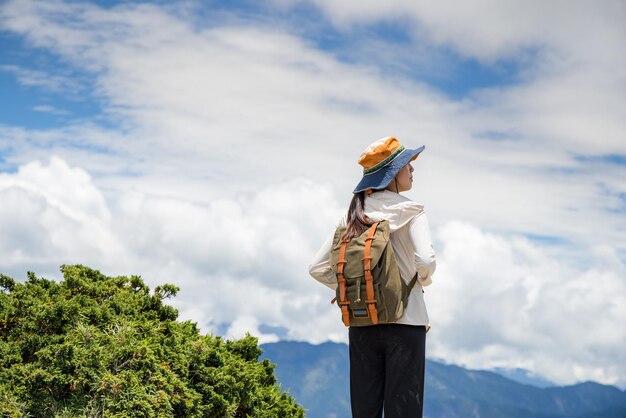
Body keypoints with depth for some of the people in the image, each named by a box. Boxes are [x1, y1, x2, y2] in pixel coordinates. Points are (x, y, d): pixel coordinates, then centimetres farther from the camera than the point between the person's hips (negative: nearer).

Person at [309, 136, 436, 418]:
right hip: (404, 320, -5)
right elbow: (425, 260, -19)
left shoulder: (352, 216, 9)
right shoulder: (409, 211, -5)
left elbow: (317, 268, 7)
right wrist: (423, 281, 1)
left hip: (361, 323, 5)